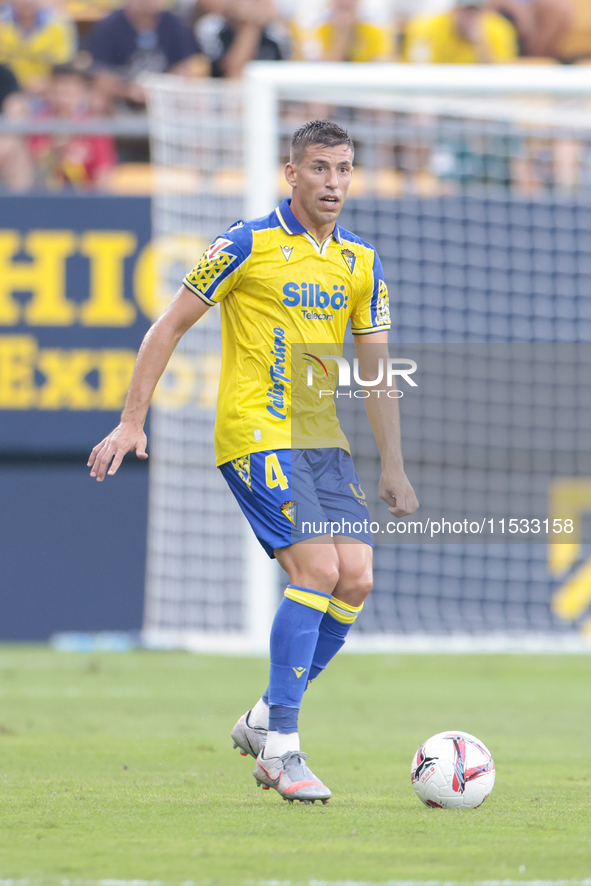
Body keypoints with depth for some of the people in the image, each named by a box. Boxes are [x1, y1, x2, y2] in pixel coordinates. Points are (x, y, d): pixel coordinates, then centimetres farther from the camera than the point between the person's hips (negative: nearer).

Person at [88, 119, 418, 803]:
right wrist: (132, 422, -6)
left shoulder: (360, 263, 11)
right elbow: (169, 328, -2)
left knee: (356, 579, -5)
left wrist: (393, 468, 14)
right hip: (255, 434, -6)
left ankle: (265, 720, 11)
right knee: (319, 569, -19)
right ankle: (281, 745, -12)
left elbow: (375, 370, 18)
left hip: (322, 439, 7)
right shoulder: (248, 244, -6)